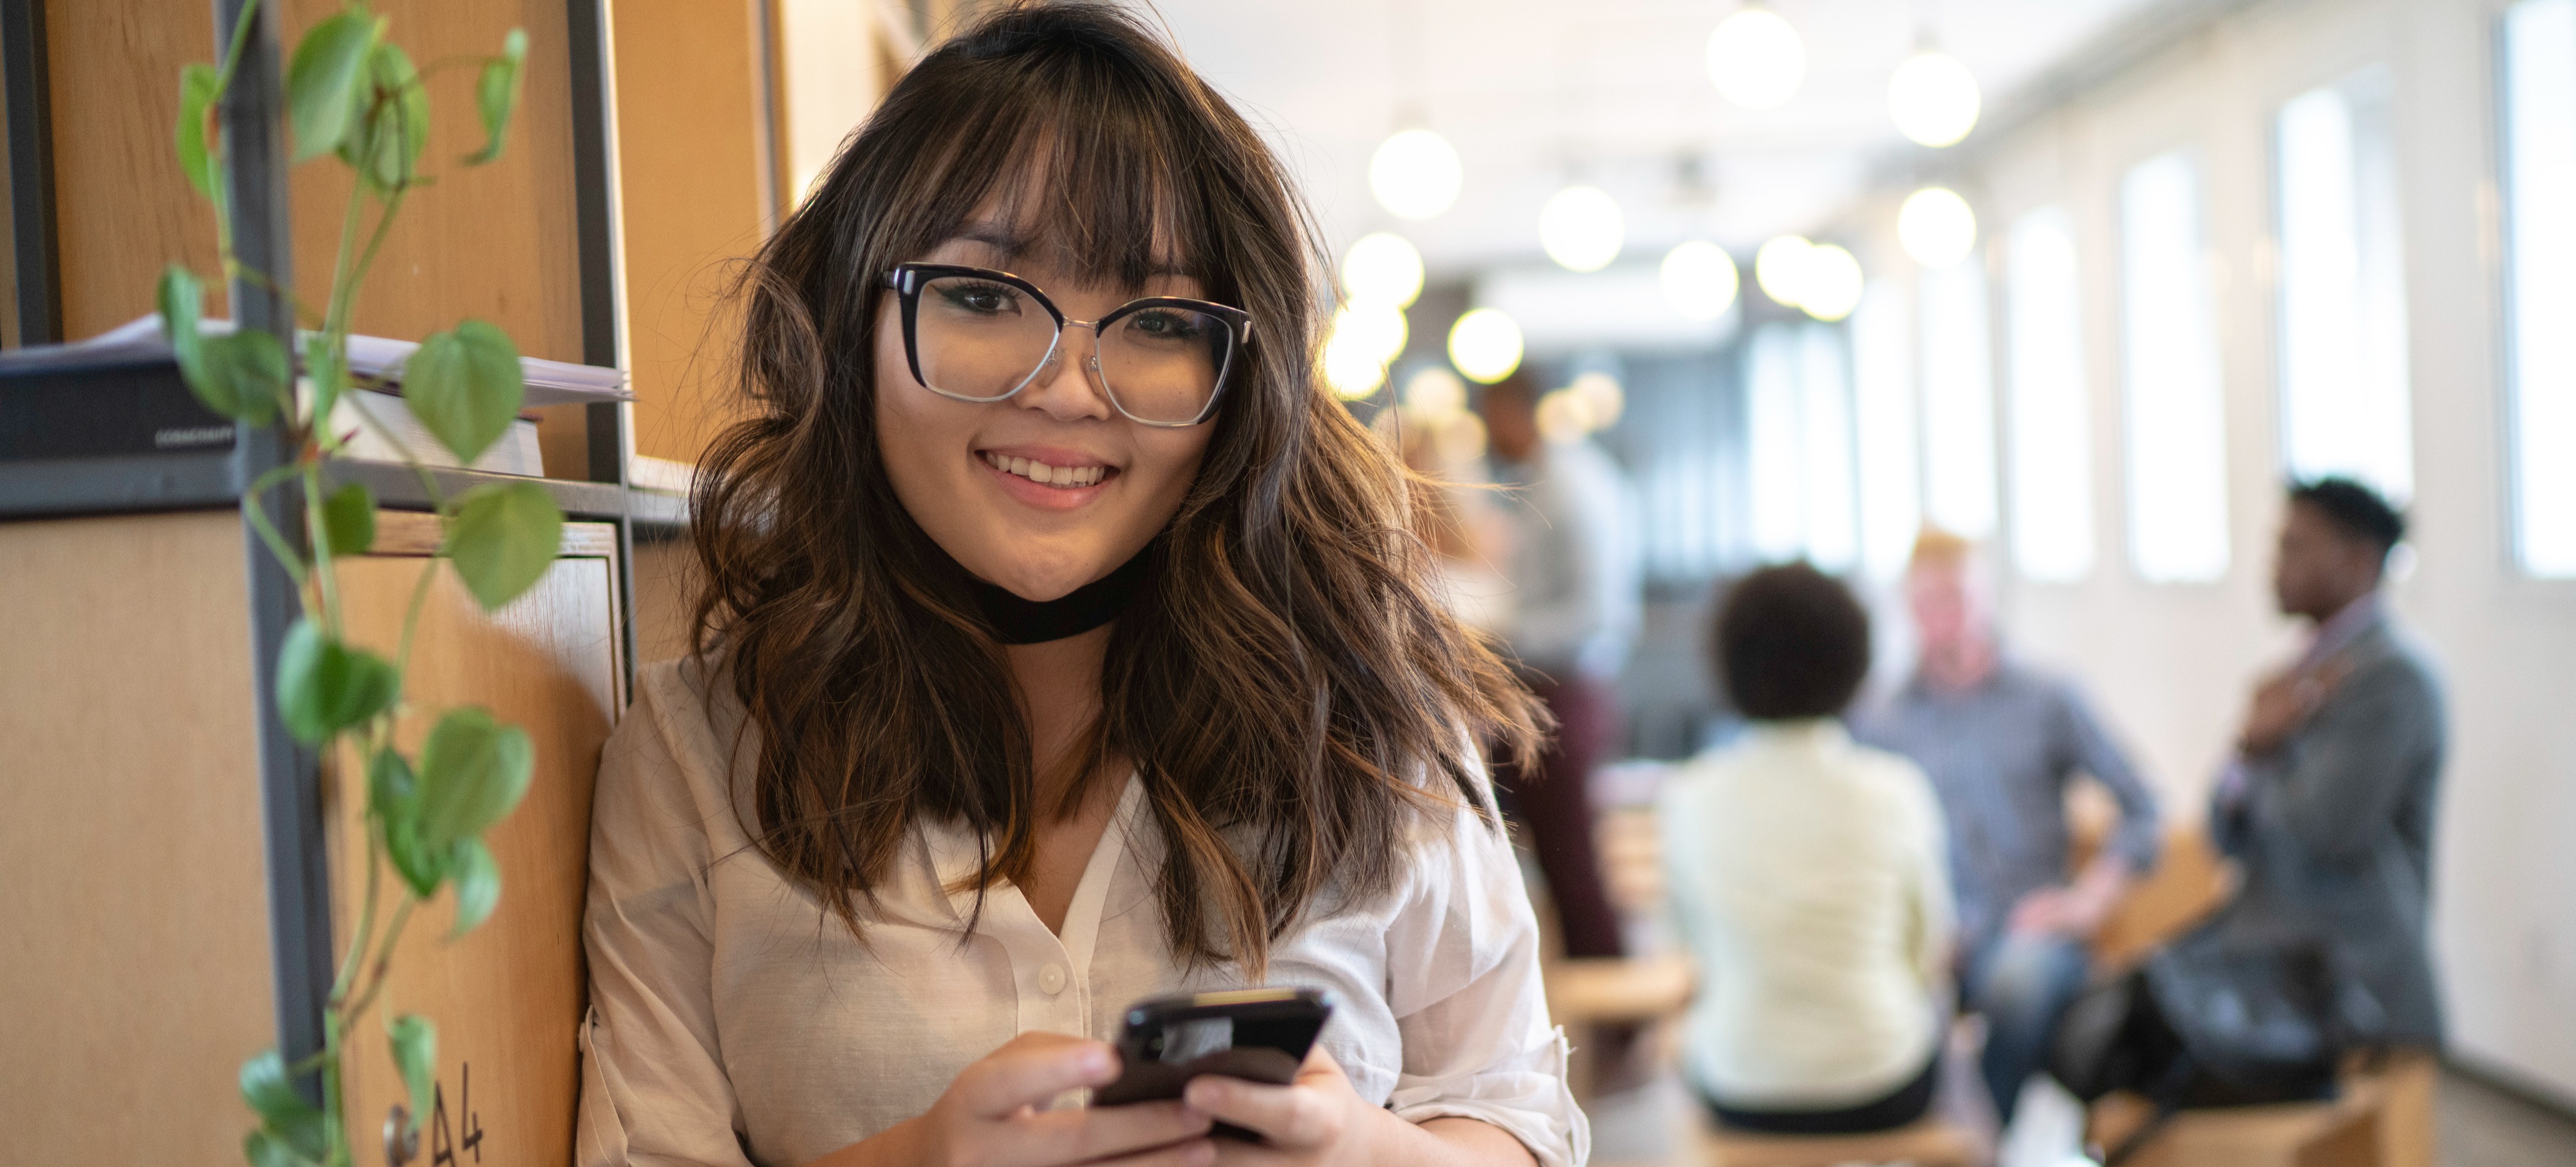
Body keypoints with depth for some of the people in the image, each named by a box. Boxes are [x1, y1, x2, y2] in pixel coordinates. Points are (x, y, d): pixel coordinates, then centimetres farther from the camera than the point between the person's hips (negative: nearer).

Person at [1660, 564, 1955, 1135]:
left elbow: (1703, 949, 4)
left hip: (1740, 1096, 1)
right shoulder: (1894, 791, -15)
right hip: (1882, 1095, 0)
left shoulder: (1690, 796, -12)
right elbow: (1931, 956, -1)